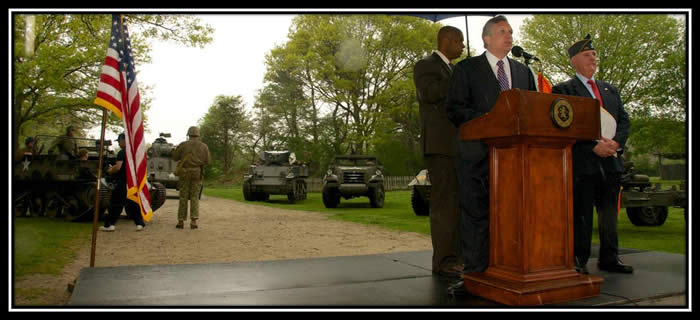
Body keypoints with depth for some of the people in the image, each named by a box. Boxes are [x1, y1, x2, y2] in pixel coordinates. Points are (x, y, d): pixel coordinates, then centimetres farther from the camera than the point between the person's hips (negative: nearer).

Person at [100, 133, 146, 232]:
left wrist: (110, 170, 0)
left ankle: (109, 225, 5)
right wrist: (113, 168, 24)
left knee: (115, 203, 2)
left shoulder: (122, 153, -13)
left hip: (122, 182, -7)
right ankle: (140, 223, 8)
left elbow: (118, 167, -21)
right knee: (133, 203, 12)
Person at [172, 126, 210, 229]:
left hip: (184, 173, -1)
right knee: (194, 197, 5)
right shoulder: (204, 146, 1)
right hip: (197, 173, 1)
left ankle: (181, 221, 7)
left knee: (183, 197, 7)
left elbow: (175, 157, 3)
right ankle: (194, 221, -7)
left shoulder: (183, 145, -2)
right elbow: (207, 161, 4)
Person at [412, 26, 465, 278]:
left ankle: (455, 256, 13)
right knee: (444, 202, -9)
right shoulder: (425, 66, -1)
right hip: (439, 145, -8)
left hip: (459, 145, 8)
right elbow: (430, 92, -21)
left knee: (459, 202, 6)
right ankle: (443, 260, -5)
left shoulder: (454, 71, 24)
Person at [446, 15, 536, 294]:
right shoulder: (466, 69, 7)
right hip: (477, 153, -4)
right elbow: (455, 109, -3)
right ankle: (475, 273, 4)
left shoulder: (523, 71, 21)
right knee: (475, 213, -2)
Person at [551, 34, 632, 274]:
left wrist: (616, 142, -5)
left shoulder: (611, 90, 21)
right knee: (581, 214, -2)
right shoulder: (563, 90, 1)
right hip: (583, 162, -6)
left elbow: (624, 120, 15)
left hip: (611, 161, 6)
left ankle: (609, 258, 20)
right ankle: (579, 260, 6)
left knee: (610, 212, 10)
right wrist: (594, 146, -16)